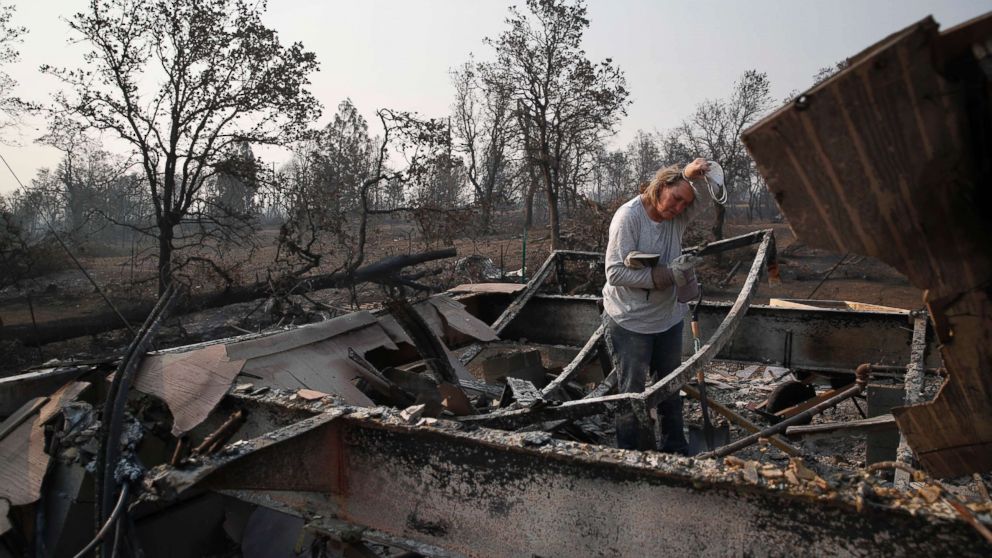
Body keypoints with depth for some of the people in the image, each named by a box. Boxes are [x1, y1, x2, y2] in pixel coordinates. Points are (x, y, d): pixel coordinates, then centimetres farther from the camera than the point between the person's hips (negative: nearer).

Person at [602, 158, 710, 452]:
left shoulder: (678, 216, -3)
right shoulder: (629, 216, -21)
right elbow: (616, 272, -25)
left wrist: (695, 173, -26)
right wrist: (668, 275, -29)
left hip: (669, 318, 7)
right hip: (631, 323, -7)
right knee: (633, 393, 5)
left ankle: (676, 449, 38)